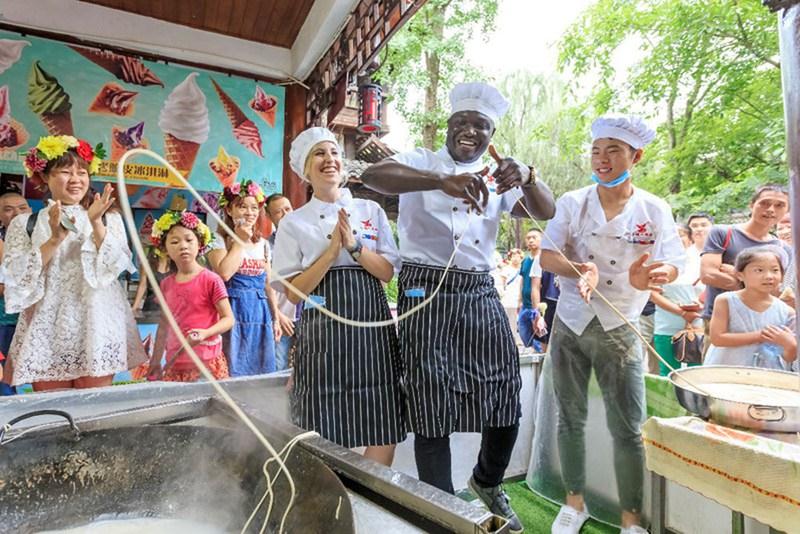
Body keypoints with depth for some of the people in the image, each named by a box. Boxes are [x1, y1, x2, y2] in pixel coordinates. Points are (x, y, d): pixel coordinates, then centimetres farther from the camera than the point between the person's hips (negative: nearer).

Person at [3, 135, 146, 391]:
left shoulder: (109, 218, 7)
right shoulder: (24, 223, 8)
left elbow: (115, 267, -5)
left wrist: (96, 223, -15)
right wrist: (55, 238, -14)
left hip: (96, 328, 0)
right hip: (46, 333, 1)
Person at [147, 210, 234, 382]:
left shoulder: (211, 280, -8)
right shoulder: (166, 284, 8)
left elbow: (228, 319, -8)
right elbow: (164, 326, 16)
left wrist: (205, 333, -24)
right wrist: (156, 360, 17)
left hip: (208, 362, -4)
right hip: (174, 364, 5)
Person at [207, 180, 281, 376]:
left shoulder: (263, 244, 13)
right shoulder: (219, 240, -1)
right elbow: (224, 273, -20)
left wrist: (275, 318, 13)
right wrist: (240, 240, -10)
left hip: (260, 313, 5)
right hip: (234, 310, -5)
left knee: (262, 368, 8)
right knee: (234, 369, -2)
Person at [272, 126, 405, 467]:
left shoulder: (371, 211, 10)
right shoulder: (294, 223, 5)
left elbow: (387, 272, 4)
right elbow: (294, 292, -2)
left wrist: (354, 245, -11)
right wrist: (332, 251, -12)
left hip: (373, 327, 2)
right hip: (324, 329, -2)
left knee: (386, 432, 4)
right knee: (325, 437, 3)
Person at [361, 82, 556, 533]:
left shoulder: (498, 176, 14)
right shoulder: (423, 163, 1)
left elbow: (545, 212, 2)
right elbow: (372, 175, -20)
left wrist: (527, 176, -19)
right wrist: (442, 182, -36)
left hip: (481, 294, 5)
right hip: (427, 293, -4)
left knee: (505, 397, 8)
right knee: (432, 405, 3)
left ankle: (488, 483, 39)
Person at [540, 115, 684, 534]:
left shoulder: (654, 209, -2)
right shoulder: (572, 203, -2)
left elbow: (673, 266, -7)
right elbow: (547, 256, -7)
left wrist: (651, 275, -31)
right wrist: (578, 271, -29)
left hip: (620, 330, -1)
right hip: (570, 325, 1)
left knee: (627, 429, 4)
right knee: (570, 419, 12)